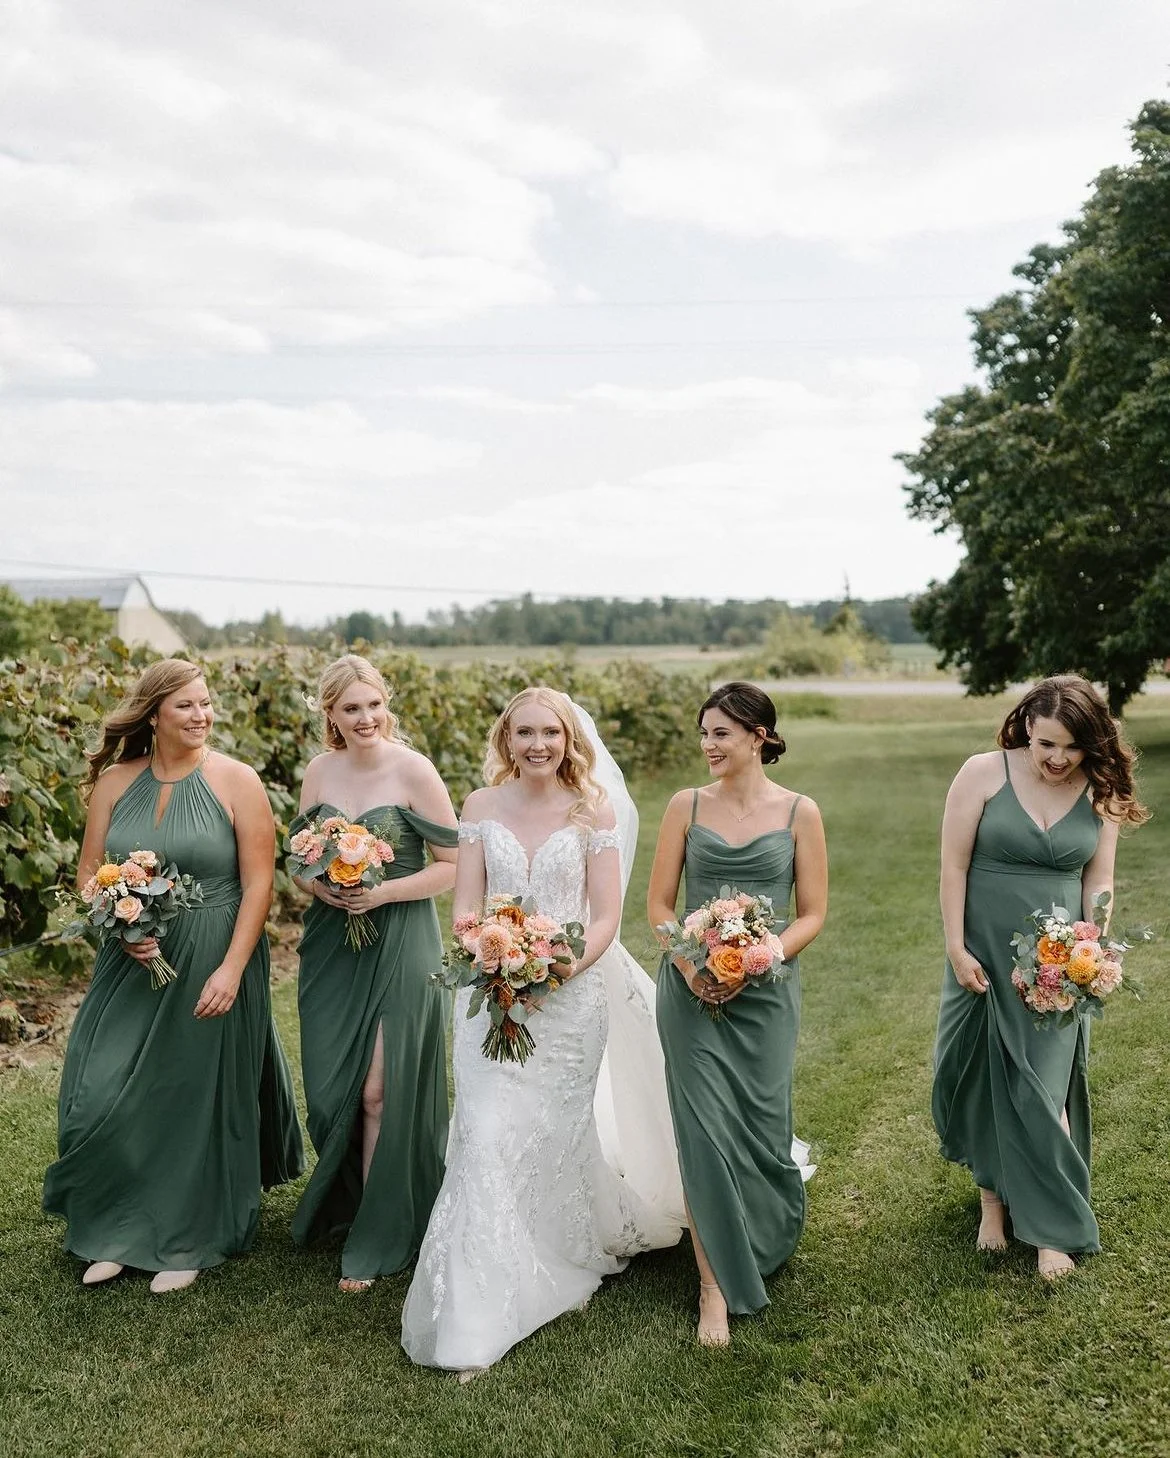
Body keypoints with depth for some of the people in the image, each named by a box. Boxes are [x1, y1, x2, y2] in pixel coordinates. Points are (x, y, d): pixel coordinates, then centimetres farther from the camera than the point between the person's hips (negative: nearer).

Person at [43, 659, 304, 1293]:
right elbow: (89, 875, 8)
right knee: (106, 1094, 3)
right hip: (133, 963, 3)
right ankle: (116, 1230, 27)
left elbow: (258, 885, -10)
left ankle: (191, 1241, 27)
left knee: (200, 1097, 8)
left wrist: (230, 970, -16)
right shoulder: (114, 782, 2)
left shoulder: (237, 782, -8)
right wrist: (121, 929, -11)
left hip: (212, 966, -3)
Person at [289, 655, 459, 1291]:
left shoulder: (413, 770, -11)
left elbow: (452, 865, -7)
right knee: (329, 1088, 9)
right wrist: (318, 885, -8)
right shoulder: (319, 771, 3)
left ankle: (377, 1238, 18)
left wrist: (384, 892, -19)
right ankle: (342, 1200, 38)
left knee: (380, 1091, 0)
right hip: (330, 944, 4)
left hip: (398, 945, -4)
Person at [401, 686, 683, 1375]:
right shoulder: (482, 807, 2)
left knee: (555, 1135, 12)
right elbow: (466, 905, 3)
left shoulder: (595, 811, -3)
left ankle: (564, 1262, 39)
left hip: (570, 995, -1)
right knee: (487, 1138, -5)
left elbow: (606, 916, -5)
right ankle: (473, 1321, 5)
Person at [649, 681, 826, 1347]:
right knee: (705, 1129, -3)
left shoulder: (799, 812, -1)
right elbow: (660, 903, 4)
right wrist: (690, 964, -12)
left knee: (760, 1124, 8)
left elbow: (812, 914, -1)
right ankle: (716, 1286, 11)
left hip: (766, 990, 0)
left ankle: (767, 1236, 41)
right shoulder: (687, 805, 2)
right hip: (692, 989, 0)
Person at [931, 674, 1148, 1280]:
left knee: (1043, 1087, 2)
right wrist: (957, 949, -9)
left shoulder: (1099, 793, -2)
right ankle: (992, 1194, 30)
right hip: (985, 957, 0)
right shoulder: (984, 774, -9)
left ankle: (1052, 1226, 14)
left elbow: (1098, 883, 3)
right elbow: (953, 867, -7)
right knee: (984, 1076, 10)